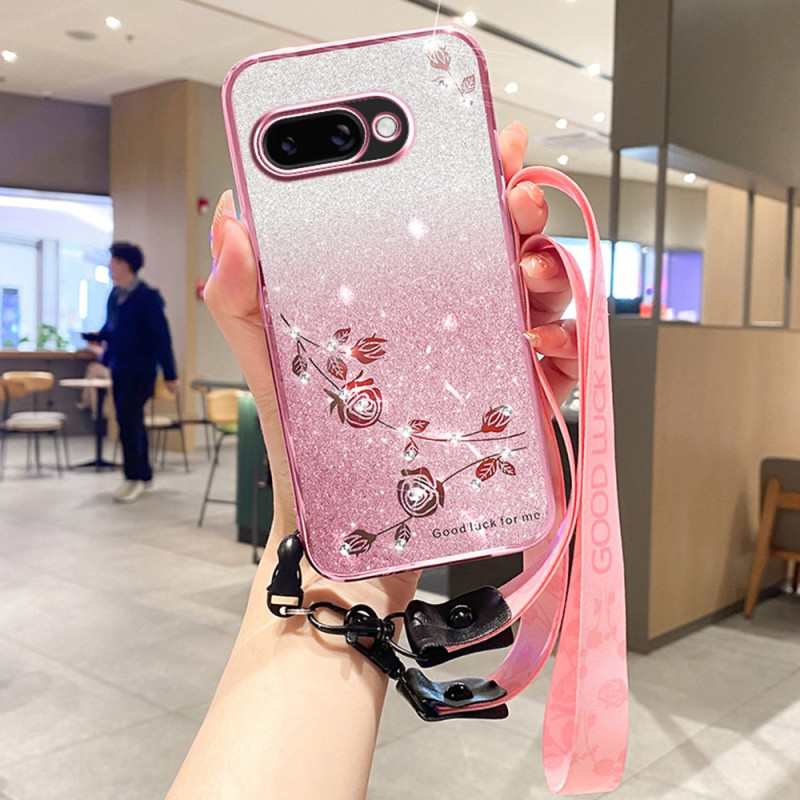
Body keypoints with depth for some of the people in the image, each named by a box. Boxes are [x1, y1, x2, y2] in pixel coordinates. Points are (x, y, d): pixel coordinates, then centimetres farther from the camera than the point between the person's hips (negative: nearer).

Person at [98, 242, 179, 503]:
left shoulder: (147, 297, -13)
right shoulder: (115, 294, 8)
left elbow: (161, 337, -13)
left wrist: (170, 375, -12)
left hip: (141, 370, -8)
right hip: (119, 368, 8)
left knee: (128, 421, -11)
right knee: (132, 423, 13)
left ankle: (134, 478, 0)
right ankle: (144, 476, 23)